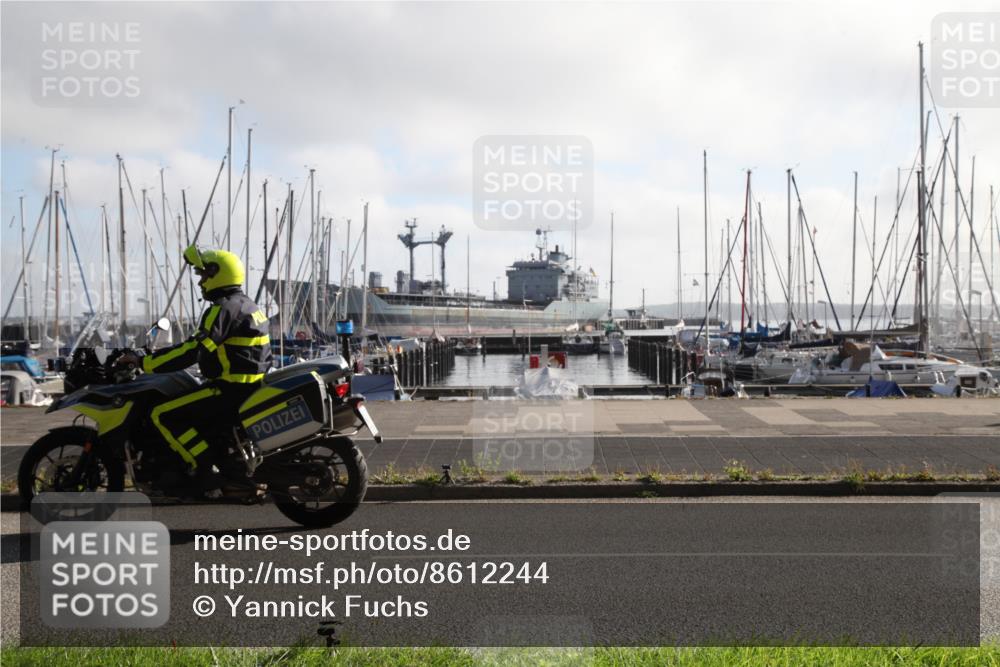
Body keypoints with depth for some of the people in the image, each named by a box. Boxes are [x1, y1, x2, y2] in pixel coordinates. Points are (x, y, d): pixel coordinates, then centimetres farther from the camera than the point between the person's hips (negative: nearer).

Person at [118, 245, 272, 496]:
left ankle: (208, 474, -12)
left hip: (230, 388, -10)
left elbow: (193, 350, -22)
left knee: (163, 416, -9)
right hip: (249, 384, 10)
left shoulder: (223, 308, -14)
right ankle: (236, 475, 15)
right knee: (195, 418, 25)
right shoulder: (246, 305, 19)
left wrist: (144, 362, -17)